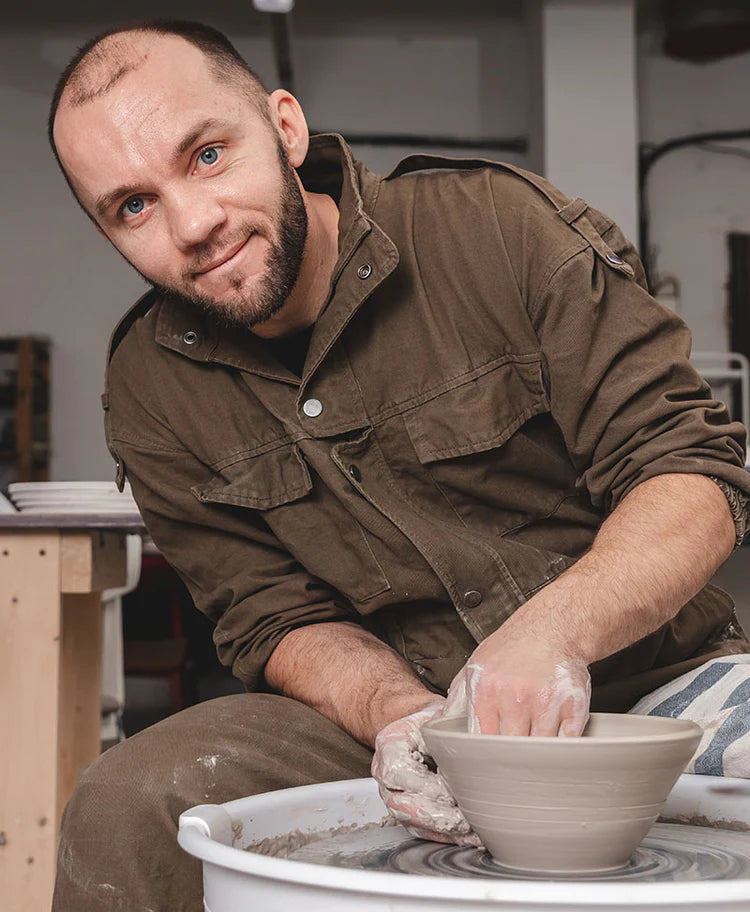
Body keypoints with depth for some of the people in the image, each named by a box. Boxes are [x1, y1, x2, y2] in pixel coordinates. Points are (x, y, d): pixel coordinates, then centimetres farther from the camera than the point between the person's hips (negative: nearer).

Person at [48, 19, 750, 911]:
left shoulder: (496, 225, -12)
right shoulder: (149, 389, -1)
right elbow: (277, 618, 0)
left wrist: (554, 629, -32)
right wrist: (393, 708, -22)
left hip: (646, 678, -1)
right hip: (389, 713, 2)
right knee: (126, 806, -21)